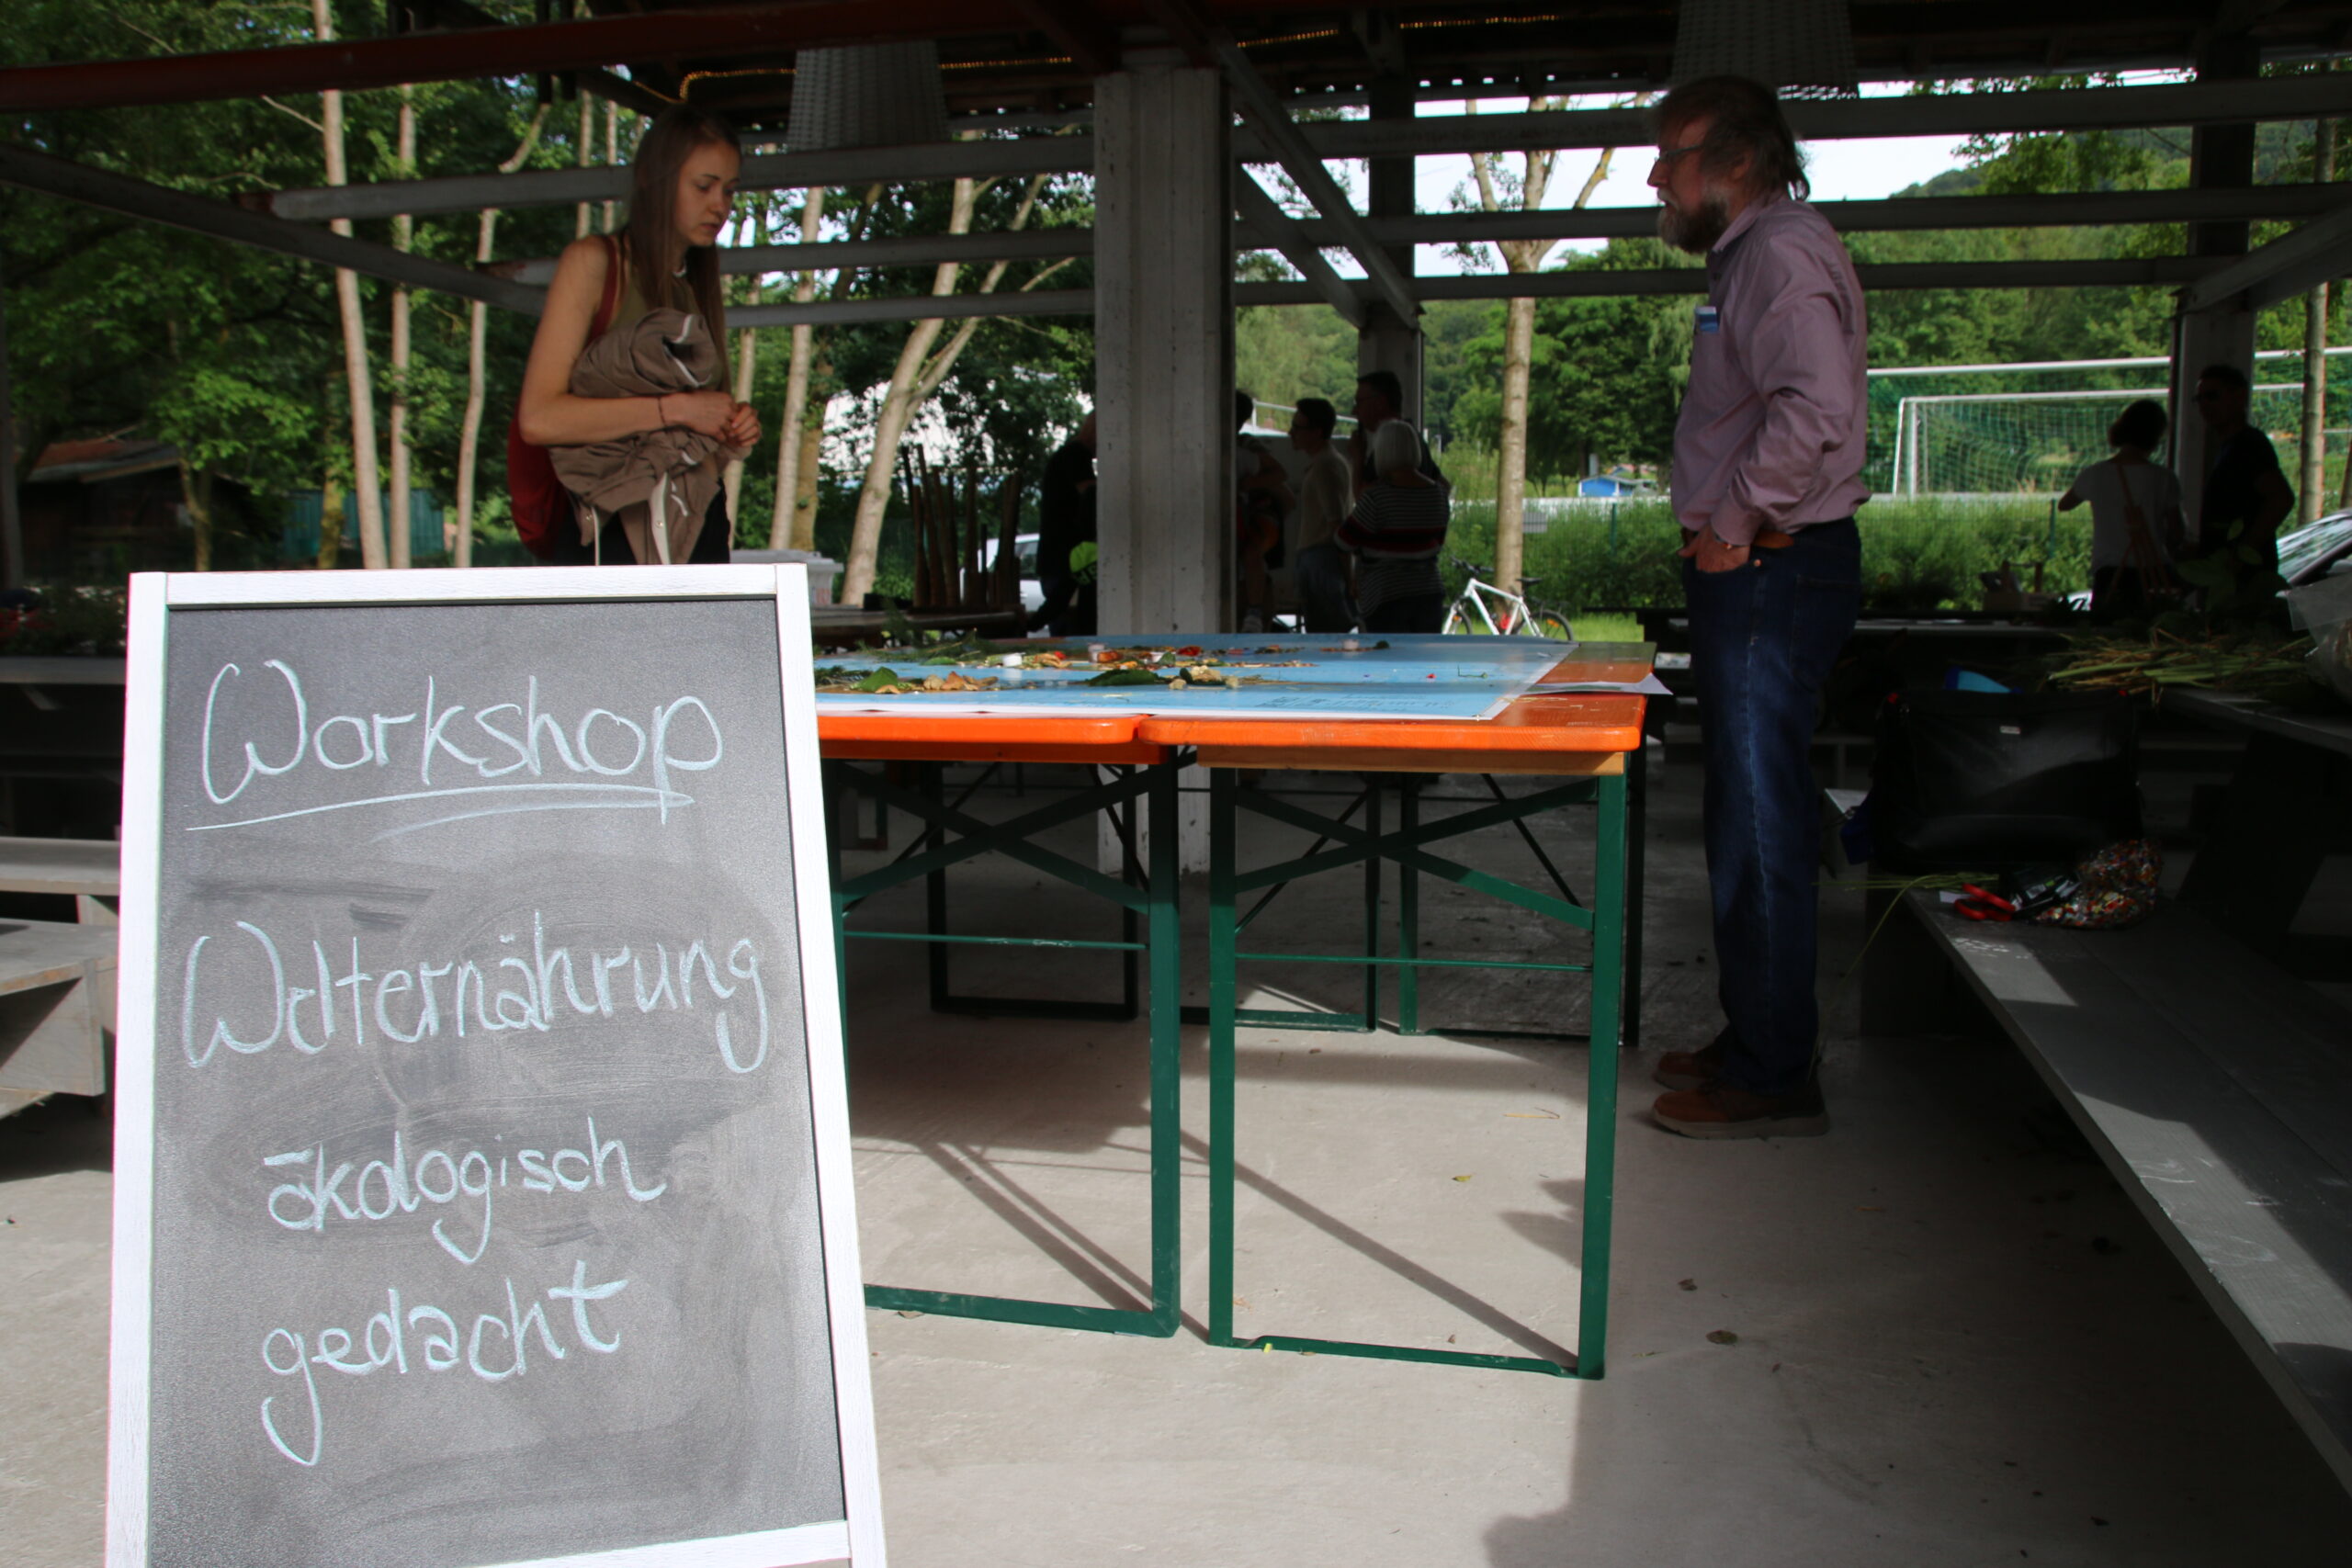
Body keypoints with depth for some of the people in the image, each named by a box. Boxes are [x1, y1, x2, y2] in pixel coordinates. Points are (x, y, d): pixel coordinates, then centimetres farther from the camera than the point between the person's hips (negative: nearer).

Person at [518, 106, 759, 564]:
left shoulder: (704, 290, 20)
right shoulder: (593, 262, 2)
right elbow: (538, 418, -11)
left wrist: (734, 437, 3)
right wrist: (675, 410, -12)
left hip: (701, 530, 5)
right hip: (613, 536, -5)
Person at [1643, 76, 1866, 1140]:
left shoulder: (1782, 252, -14)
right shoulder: (1750, 257, 19)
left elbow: (1815, 411, -29)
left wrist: (1732, 525, -19)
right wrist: (1726, 533, 12)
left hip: (1772, 574, -11)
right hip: (1752, 575, 11)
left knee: (1762, 824, -5)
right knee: (1744, 819, 16)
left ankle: (1772, 1077, 4)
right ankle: (1752, 1040, 28)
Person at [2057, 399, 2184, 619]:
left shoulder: (2095, 475, 0)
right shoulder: (2164, 479, -2)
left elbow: (2063, 505, 21)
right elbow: (2175, 537, 4)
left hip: (2109, 577, 0)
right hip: (2155, 577, 0)